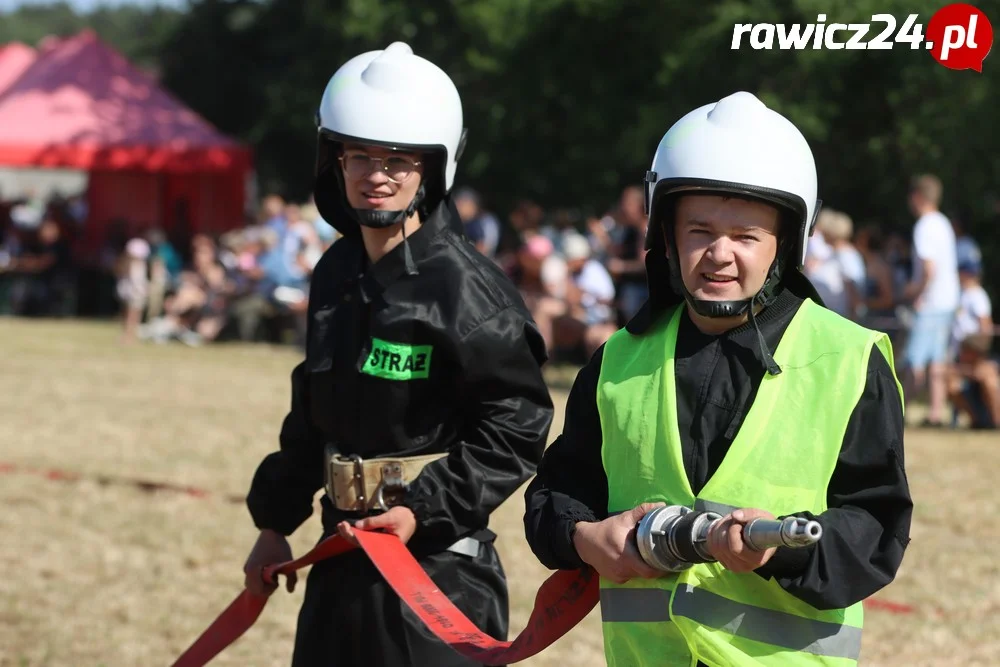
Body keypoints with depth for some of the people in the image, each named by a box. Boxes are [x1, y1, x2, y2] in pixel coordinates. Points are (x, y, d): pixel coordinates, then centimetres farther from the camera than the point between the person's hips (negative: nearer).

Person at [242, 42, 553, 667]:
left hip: (438, 563, -8)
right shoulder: (337, 274, 9)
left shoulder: (466, 286, -15)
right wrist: (276, 522, 21)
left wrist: (425, 511, -21)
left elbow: (516, 430, -15)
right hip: (343, 556, 8)